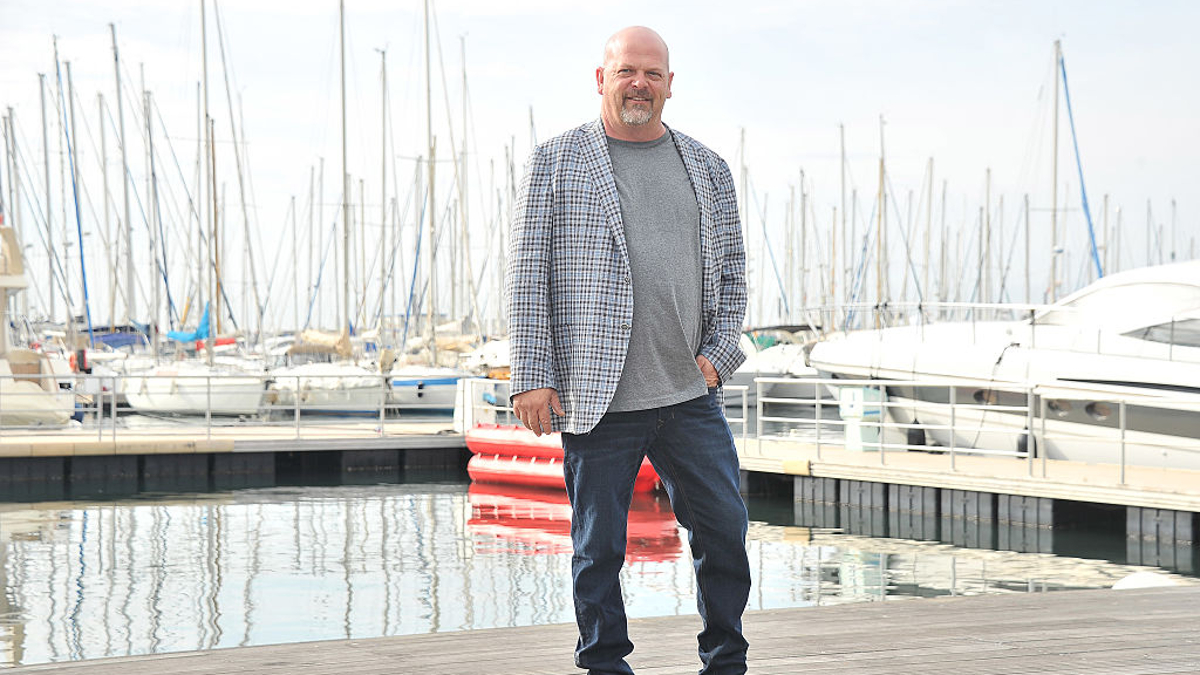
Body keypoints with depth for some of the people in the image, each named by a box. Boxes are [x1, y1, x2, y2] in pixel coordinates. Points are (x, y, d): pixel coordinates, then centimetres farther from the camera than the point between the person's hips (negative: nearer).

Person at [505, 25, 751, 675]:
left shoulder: (707, 169, 13)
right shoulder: (556, 162, 2)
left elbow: (731, 270, 18)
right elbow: (527, 275, -1)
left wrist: (719, 352, 4)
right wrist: (532, 375, -8)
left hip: (691, 395, 3)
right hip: (597, 398, -3)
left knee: (724, 529, 5)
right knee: (599, 547, 2)